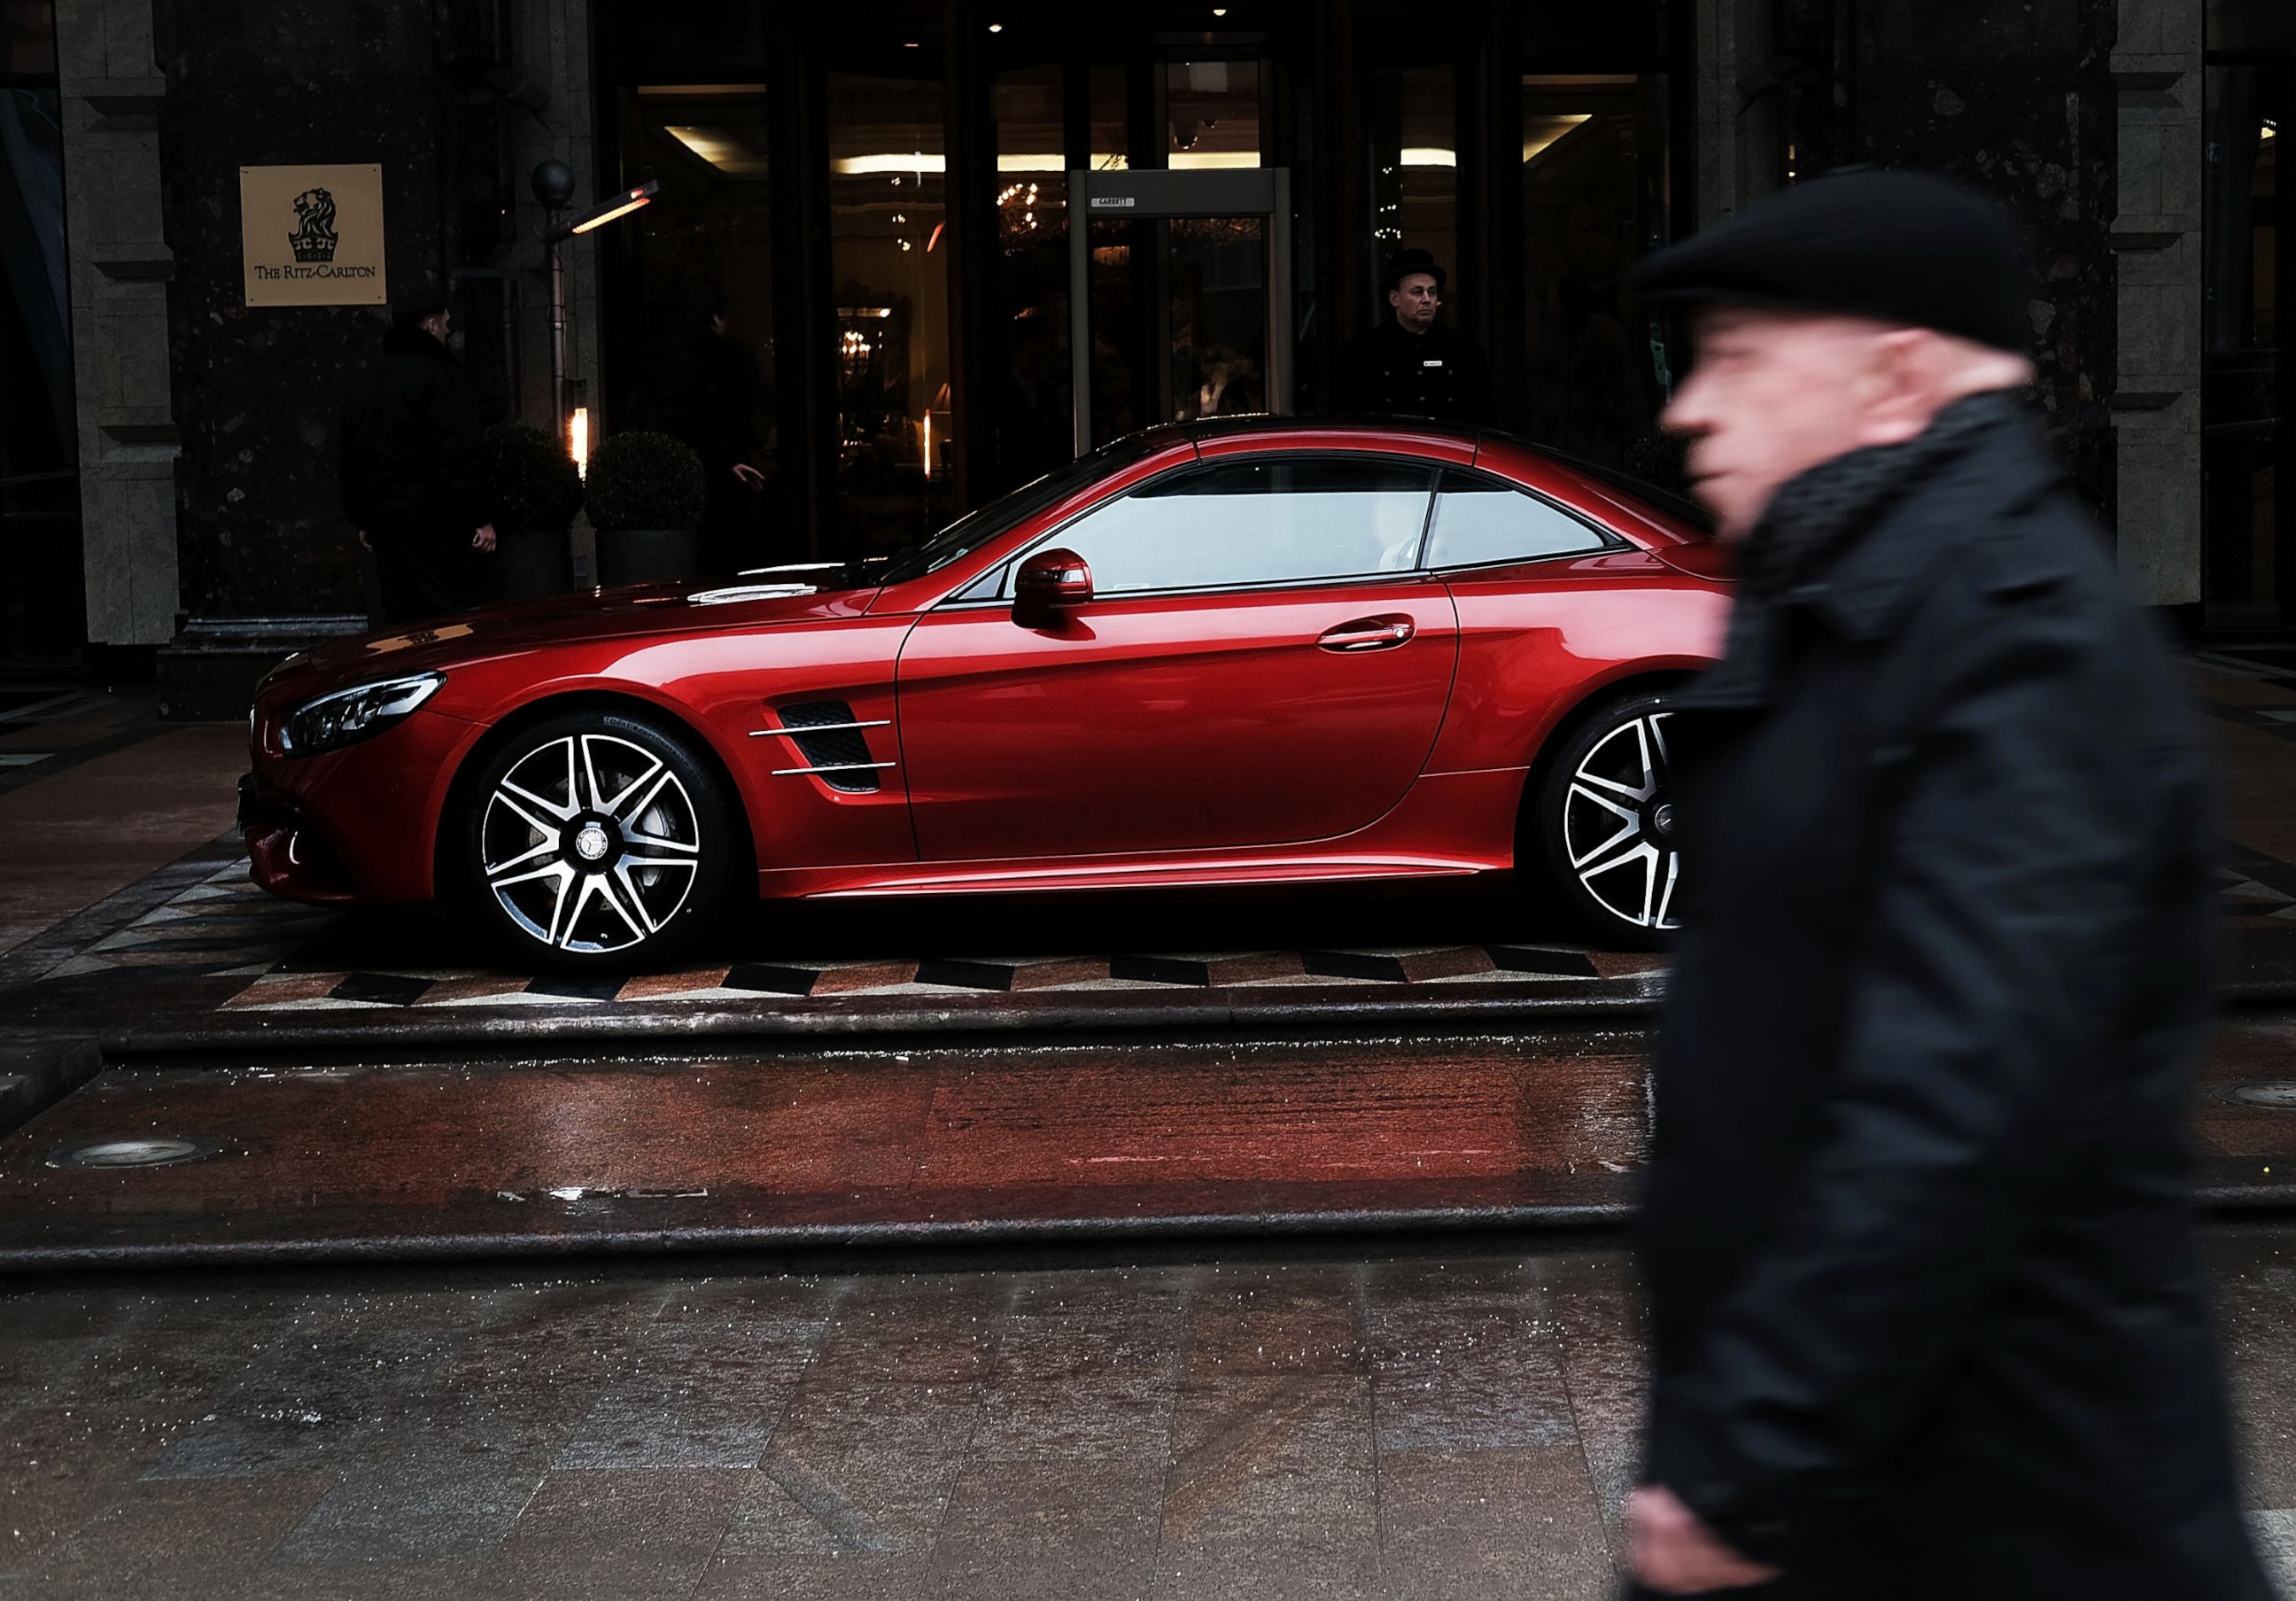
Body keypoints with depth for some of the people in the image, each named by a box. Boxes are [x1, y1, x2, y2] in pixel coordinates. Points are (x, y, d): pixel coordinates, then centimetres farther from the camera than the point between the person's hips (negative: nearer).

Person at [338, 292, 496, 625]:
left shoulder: (361, 385, 17)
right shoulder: (441, 376, -9)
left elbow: (346, 462, 21)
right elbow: (458, 457, -17)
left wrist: (363, 520, 28)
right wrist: (481, 518, -15)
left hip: (384, 523, 8)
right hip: (434, 523, -8)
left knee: (402, 621, 10)